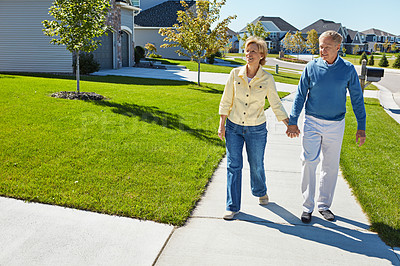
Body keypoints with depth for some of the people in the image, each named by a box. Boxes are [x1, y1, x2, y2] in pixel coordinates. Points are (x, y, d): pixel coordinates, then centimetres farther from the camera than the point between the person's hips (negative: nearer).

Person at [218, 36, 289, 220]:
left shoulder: (267, 79, -8)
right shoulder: (235, 74, -6)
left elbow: (276, 104, 2)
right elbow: (226, 101, 0)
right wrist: (221, 125, -1)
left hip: (256, 129, 0)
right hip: (234, 127, 1)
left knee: (256, 165, 14)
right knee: (234, 166, 1)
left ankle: (260, 192, 45)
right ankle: (232, 206, 12)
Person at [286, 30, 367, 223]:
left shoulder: (348, 70, -2)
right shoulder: (311, 67, -3)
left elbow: (357, 99, 5)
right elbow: (300, 95, 2)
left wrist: (361, 127, 2)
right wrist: (293, 122, -2)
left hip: (335, 125, 1)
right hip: (312, 122, -1)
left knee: (331, 166, 9)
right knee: (309, 162, -7)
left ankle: (324, 204, 24)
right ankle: (307, 206, 6)